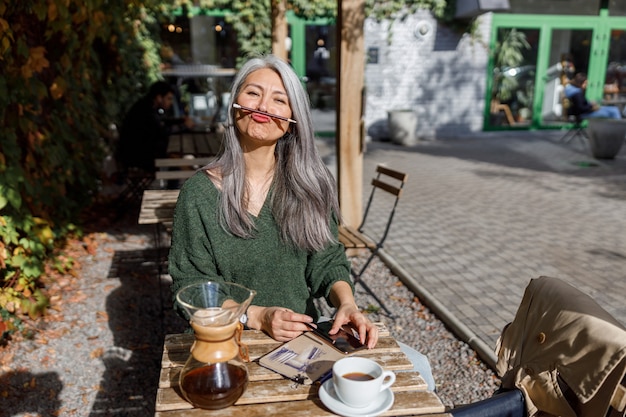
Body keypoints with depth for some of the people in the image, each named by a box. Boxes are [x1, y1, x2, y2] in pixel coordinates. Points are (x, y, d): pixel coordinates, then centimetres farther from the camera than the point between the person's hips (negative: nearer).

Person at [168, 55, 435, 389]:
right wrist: (257, 317, -19)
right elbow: (189, 287, -5)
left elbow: (327, 261, 3)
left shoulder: (309, 184, 1)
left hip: (303, 334, 3)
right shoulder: (199, 193, -8)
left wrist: (346, 303, -18)